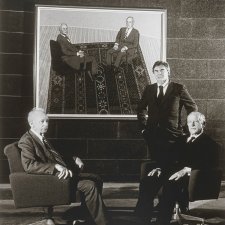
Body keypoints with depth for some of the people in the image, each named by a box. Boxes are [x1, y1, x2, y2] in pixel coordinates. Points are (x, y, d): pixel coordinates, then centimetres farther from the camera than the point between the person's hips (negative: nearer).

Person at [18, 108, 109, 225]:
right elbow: (29, 165, -25)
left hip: (62, 171, 10)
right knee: (89, 186, -23)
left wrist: (75, 159, 10)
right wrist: (56, 167, -32)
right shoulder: (26, 141, -10)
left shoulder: (42, 139, 20)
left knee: (96, 179, 12)